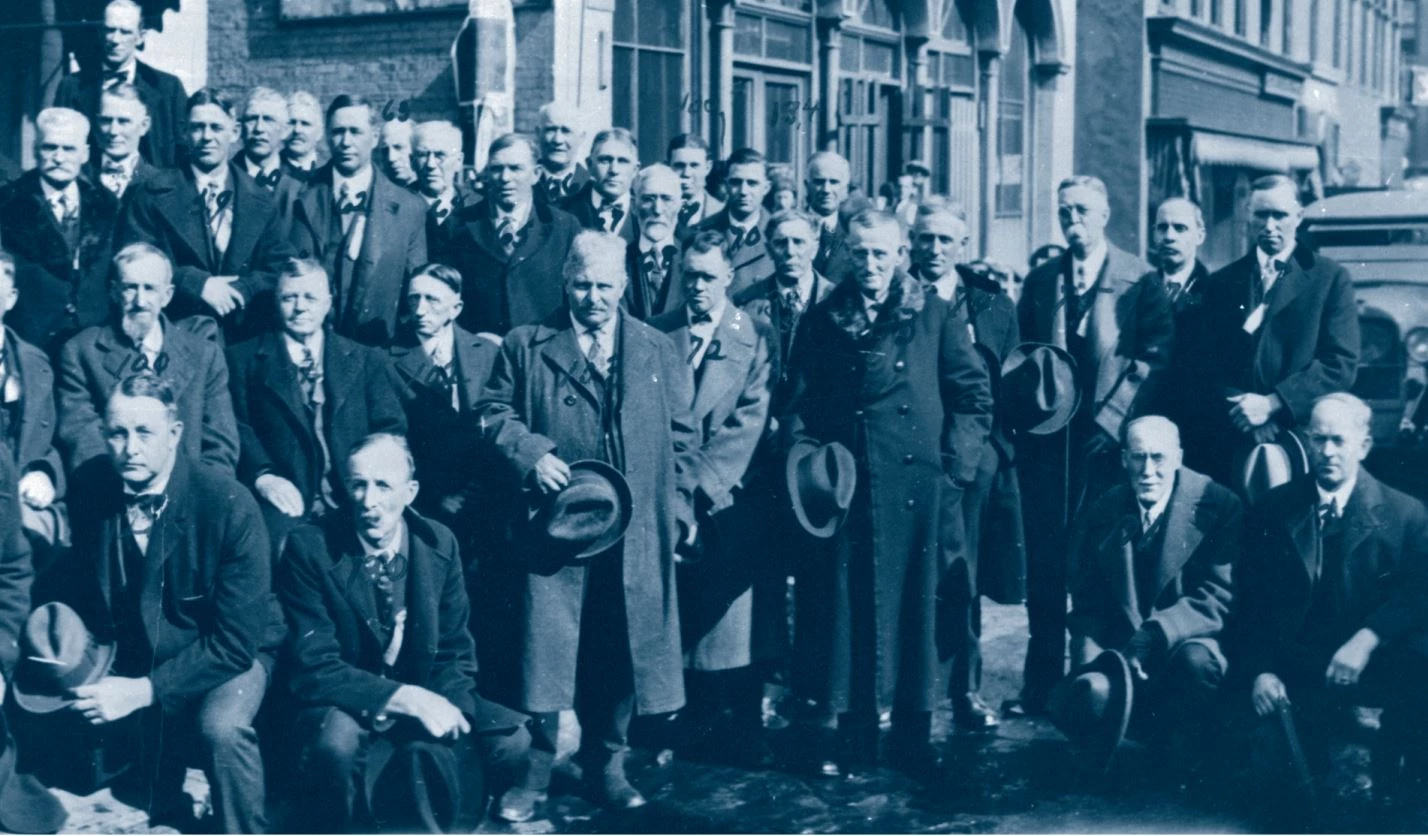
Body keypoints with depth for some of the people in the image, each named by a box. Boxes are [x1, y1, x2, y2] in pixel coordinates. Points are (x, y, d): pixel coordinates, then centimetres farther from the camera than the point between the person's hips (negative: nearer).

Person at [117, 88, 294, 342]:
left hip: (245, 338, 1)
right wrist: (197, 283, -15)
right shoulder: (152, 195, 5)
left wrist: (237, 292, -11)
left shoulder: (262, 202, 11)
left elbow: (279, 271, 7)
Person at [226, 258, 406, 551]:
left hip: (353, 502, 2)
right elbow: (237, 426, 4)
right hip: (286, 502, -2)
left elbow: (391, 428, 12)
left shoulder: (367, 360, 20)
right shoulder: (244, 359, 15)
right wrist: (262, 475, -15)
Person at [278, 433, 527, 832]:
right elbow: (316, 668, -16)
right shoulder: (310, 548, -13)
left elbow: (455, 654, 5)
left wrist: (445, 706, -17)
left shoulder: (440, 545, -2)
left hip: (422, 707, 3)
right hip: (344, 708, -3)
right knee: (337, 740, -38)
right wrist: (404, 698, -27)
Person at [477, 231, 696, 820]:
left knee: (620, 652, 8)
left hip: (633, 533, 2)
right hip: (552, 525, -2)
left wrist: (680, 505, 6)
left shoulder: (660, 351, 11)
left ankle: (606, 767, 22)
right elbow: (493, 412, 3)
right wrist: (530, 452, -14)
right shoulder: (525, 346, 6)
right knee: (541, 650, -3)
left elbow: (680, 437, 12)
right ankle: (533, 772, 9)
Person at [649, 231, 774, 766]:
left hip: (727, 495, -2)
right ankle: (695, 723, 11)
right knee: (680, 614, 2)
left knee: (736, 612, -2)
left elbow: (751, 417, -3)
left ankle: (743, 730, 4)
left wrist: (701, 474, -11)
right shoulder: (656, 333, 11)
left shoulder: (754, 336, 5)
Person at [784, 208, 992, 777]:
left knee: (914, 600, 2)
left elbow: (975, 395, 6)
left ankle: (912, 734, 12)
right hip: (843, 487, 1)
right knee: (843, 598, 0)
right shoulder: (822, 323, 10)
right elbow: (800, 404, 7)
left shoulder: (933, 317, 6)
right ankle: (846, 730, 8)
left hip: (915, 487, -1)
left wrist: (955, 464, -3)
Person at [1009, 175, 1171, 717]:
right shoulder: (1040, 280, 14)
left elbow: (1152, 360, -6)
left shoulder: (1140, 281, 1)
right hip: (1046, 440, 4)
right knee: (1044, 564, 3)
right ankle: (1041, 682, 9)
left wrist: (1110, 420, -13)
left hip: (1107, 442, -3)